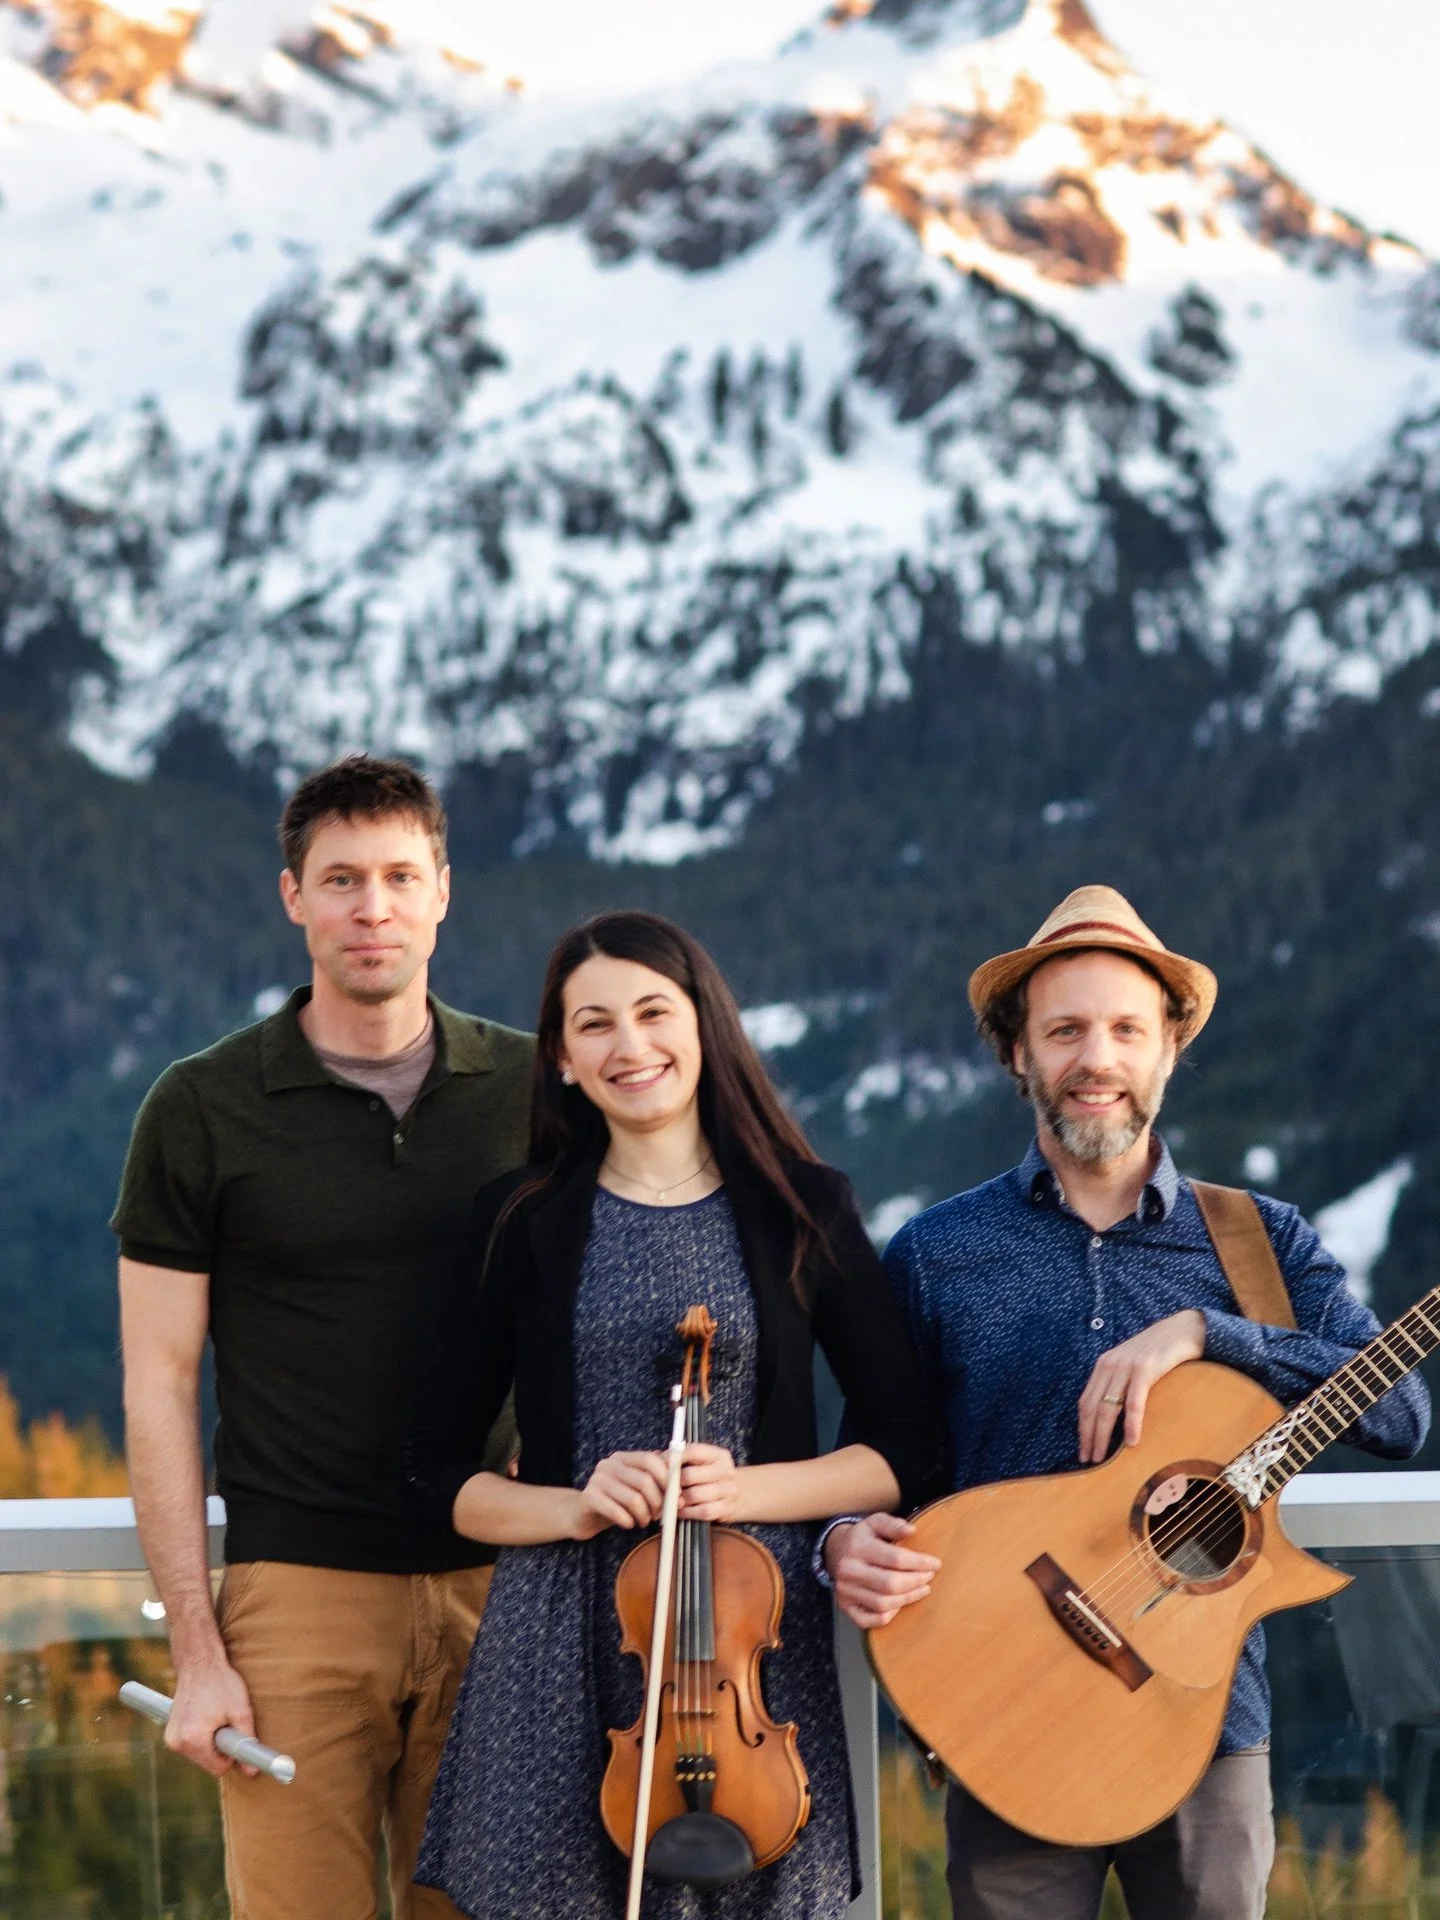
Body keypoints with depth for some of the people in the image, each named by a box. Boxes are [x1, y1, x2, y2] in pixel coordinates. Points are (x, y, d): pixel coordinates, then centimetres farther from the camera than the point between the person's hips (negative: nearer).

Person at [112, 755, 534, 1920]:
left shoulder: (531, 1091, 7)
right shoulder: (204, 1110, 1)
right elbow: (159, 1386, 0)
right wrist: (197, 1651, -5)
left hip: (499, 1591, 2)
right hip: (298, 1593, -2)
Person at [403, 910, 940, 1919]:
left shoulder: (804, 1209, 4)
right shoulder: (524, 1223, 5)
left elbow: (908, 1448, 4)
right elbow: (442, 1467, 7)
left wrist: (747, 1489, -11)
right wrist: (570, 1508, -11)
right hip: (564, 1647, 0)